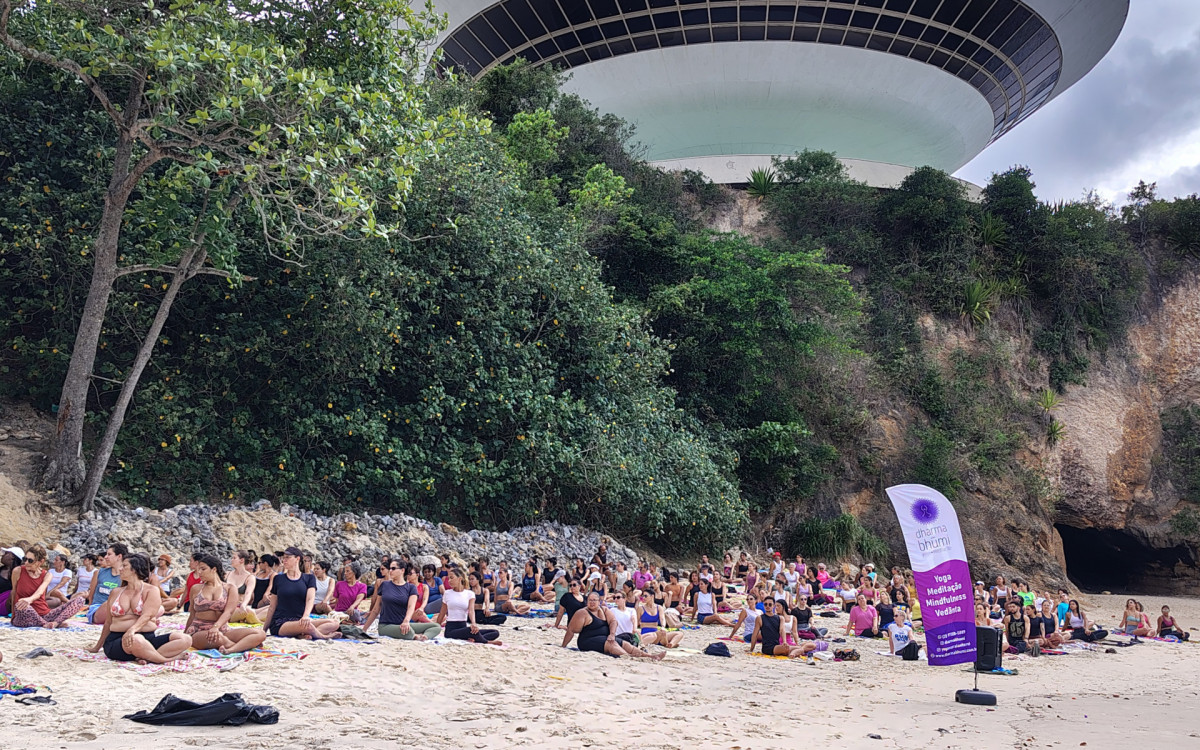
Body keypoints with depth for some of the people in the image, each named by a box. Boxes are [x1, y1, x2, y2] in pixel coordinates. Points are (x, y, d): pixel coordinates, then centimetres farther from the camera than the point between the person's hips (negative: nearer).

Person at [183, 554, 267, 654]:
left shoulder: (230, 588, 7)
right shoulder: (196, 589, 13)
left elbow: (228, 612, -8)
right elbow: (192, 614, 21)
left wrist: (216, 627, -26)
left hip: (222, 630, 1)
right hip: (198, 632, -1)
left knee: (260, 634, -25)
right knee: (217, 637, -41)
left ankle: (230, 650, -46)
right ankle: (245, 645, -20)